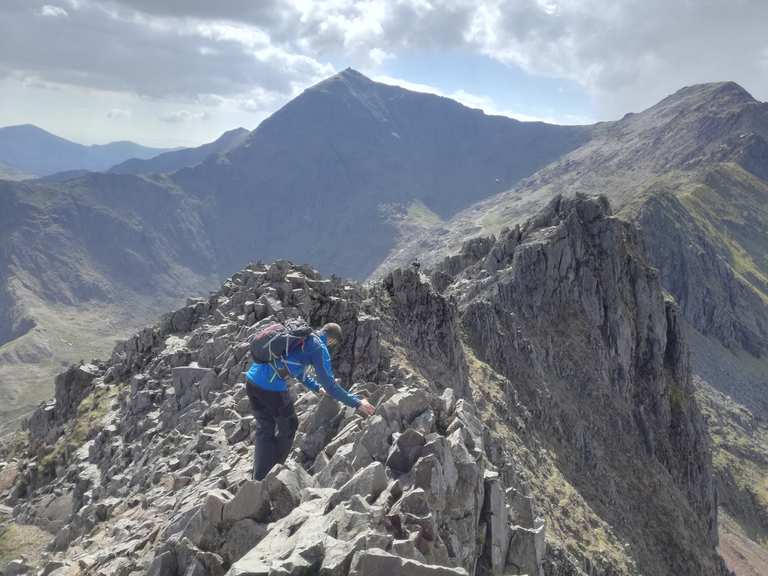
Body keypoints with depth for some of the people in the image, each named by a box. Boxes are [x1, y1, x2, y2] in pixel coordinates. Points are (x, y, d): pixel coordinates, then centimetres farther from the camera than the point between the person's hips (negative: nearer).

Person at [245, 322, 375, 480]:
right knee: (288, 426, 17)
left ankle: (260, 478, 19)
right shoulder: (319, 348, -3)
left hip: (252, 380, 7)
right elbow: (330, 385, -5)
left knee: (264, 428, 19)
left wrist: (316, 388, 45)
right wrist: (357, 403, 2)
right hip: (272, 387, -7)